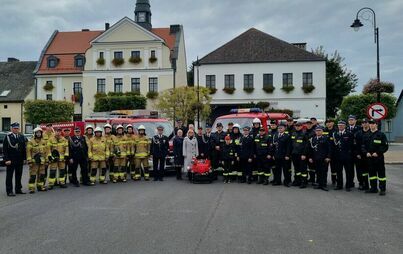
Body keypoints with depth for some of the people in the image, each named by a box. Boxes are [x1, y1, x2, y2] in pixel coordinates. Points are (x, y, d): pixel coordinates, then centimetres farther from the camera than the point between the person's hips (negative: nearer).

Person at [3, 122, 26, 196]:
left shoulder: (22, 137, 8)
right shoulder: (8, 137, -5)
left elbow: (24, 148, 10)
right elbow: (5, 149, -7)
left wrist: (24, 158, 4)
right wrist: (6, 159, -14)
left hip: (20, 160, 5)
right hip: (11, 160, -4)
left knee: (19, 175, 12)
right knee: (9, 176, 2)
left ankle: (18, 189, 22)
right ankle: (9, 191, 8)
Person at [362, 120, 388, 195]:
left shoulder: (381, 134, -4)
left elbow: (385, 146, -7)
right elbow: (363, 145, 12)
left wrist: (378, 153, -16)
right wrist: (366, 152, -5)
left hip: (379, 157, -5)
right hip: (370, 158, 5)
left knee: (381, 173, 1)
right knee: (372, 173, 10)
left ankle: (383, 189, 9)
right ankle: (373, 188, 19)